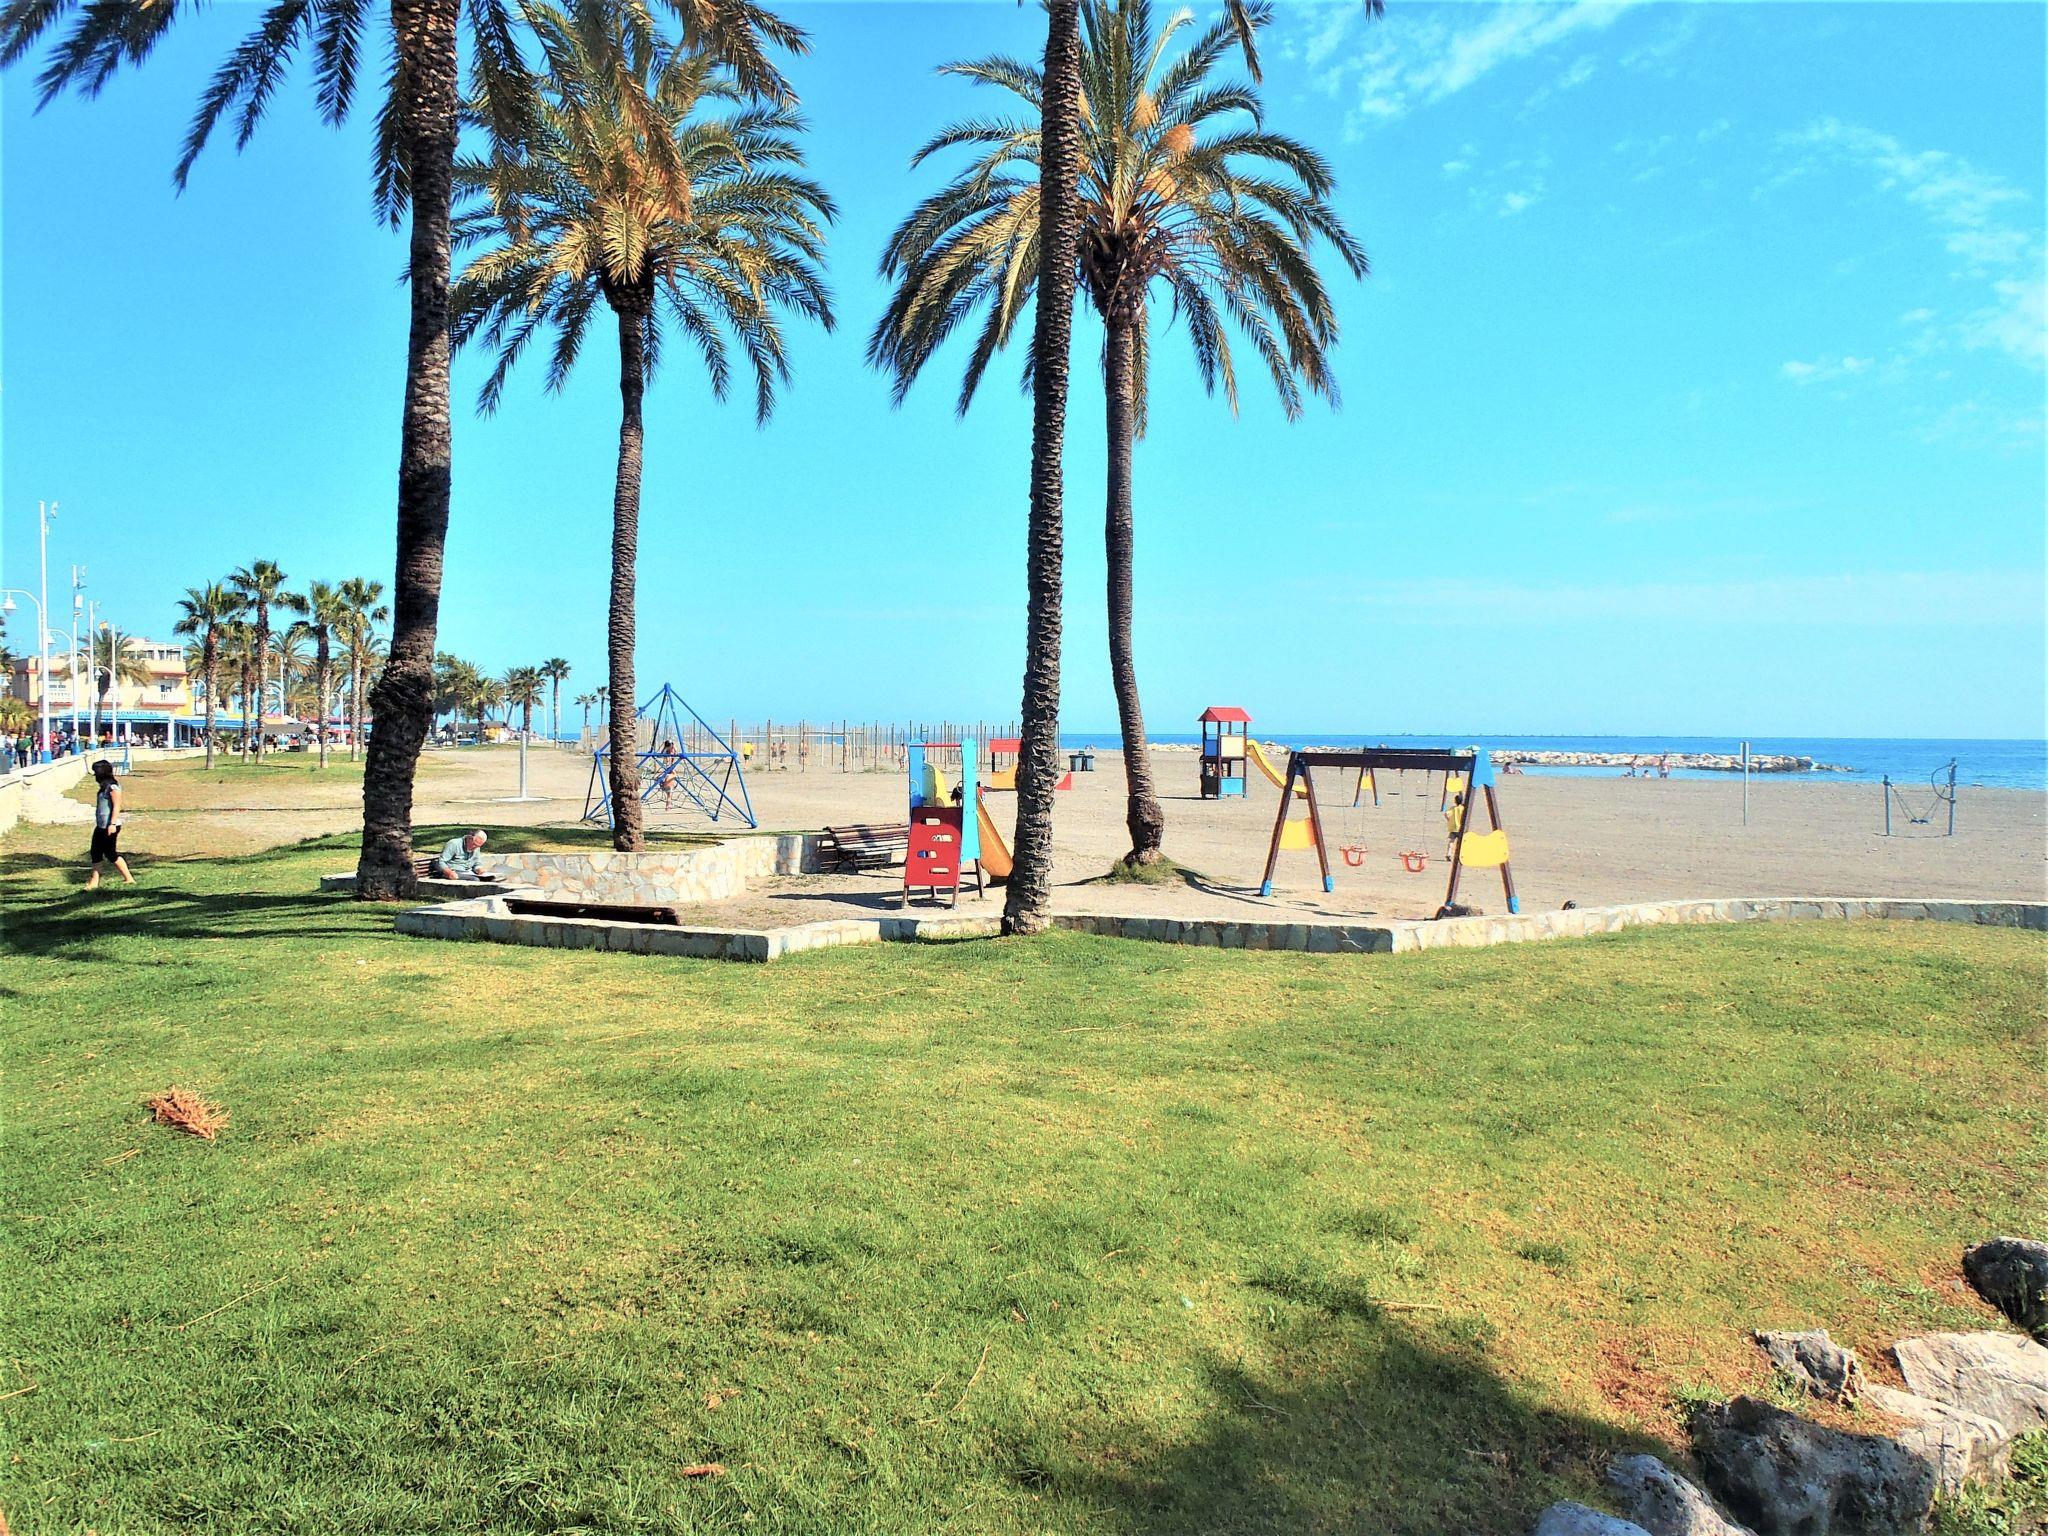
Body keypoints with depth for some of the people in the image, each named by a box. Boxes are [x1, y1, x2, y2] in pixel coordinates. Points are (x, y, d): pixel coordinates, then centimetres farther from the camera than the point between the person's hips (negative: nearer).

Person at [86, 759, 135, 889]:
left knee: (111, 854, -4)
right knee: (96, 853, 10)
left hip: (109, 827, -10)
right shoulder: (105, 786, 13)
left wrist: (112, 824, -25)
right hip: (101, 825, 10)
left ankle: (129, 879, 3)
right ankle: (94, 882, 15)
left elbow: (116, 806, -21)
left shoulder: (113, 787, -15)